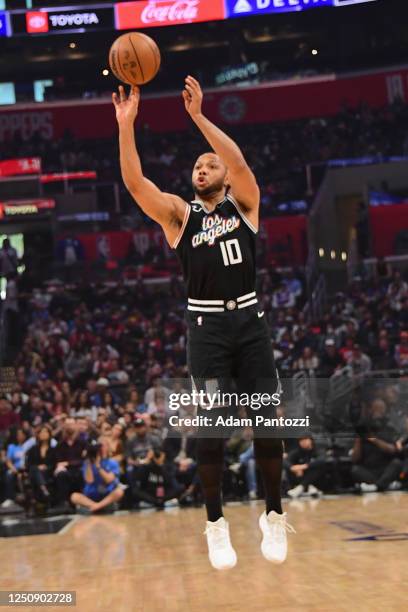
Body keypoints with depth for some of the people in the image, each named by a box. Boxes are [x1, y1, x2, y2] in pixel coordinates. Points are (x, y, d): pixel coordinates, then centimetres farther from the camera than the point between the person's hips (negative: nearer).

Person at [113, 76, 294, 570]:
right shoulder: (178, 213, 9)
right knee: (211, 425, -4)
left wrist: (198, 116, -19)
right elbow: (134, 181, -6)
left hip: (249, 321, 0)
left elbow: (239, 162, -12)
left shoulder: (243, 204, 8)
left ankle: (274, 517, 16)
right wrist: (126, 125, -17)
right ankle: (215, 524, 7)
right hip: (206, 325, 0)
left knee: (266, 422, 1)